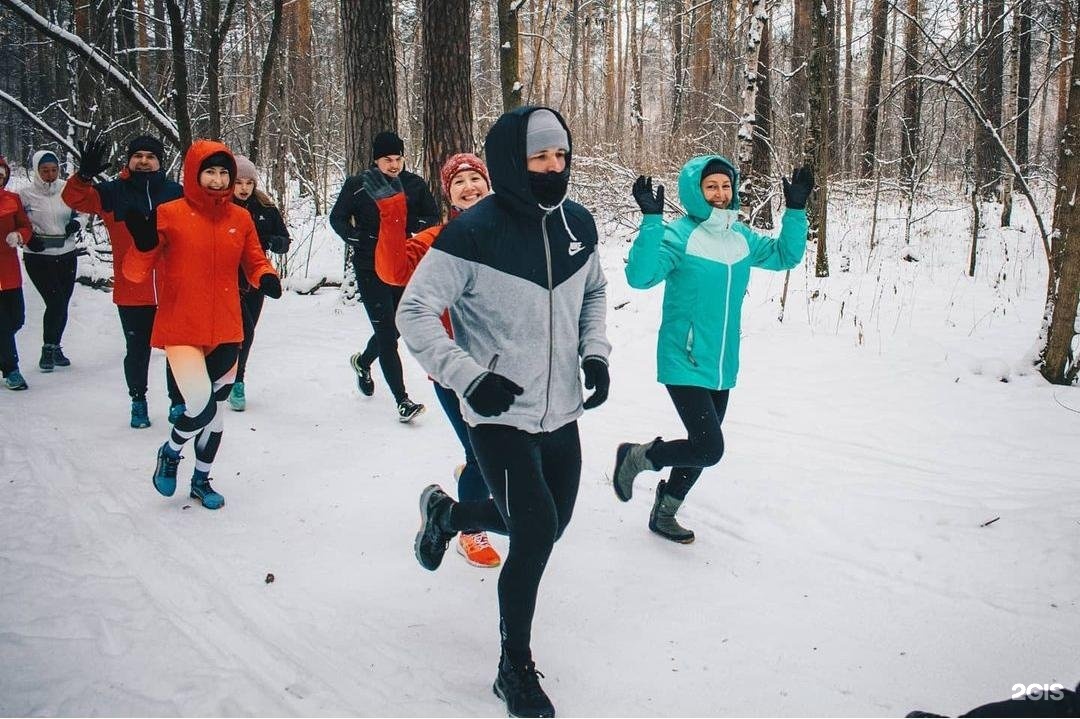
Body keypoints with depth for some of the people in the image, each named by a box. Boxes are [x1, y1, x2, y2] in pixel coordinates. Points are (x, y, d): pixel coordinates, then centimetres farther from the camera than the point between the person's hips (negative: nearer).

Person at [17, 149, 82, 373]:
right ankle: (48, 349, 4)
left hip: (67, 254, 3)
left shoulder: (67, 189, 1)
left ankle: (55, 347, 26)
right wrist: (28, 239, -12)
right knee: (56, 302, -12)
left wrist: (76, 223, -3)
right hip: (38, 257, -3)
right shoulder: (26, 194, -5)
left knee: (62, 304, 9)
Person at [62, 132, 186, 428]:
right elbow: (75, 199, -10)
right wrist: (84, 175, -30)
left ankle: (178, 402, 26)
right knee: (137, 351, 12)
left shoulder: (175, 192, 3)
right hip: (131, 292, 0)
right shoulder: (112, 192, 1)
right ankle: (138, 401, 31)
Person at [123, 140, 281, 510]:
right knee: (202, 406, -16)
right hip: (182, 329, -4)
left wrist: (266, 279, -10)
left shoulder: (241, 218, 3)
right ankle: (169, 452, 18)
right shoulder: (169, 214, -7)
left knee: (216, 410, 13)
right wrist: (144, 244, -27)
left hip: (226, 330, 4)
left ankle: (201, 480, 35)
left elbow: (254, 262, 13)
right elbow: (135, 272, -7)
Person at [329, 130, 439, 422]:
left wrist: (416, 232, -10)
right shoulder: (357, 186, -5)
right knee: (386, 332, -9)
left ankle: (363, 361, 49)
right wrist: (358, 240, -11)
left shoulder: (416, 185, 0)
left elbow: (434, 218, 10)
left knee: (392, 329, 17)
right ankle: (403, 400, -7)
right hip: (370, 269, -3)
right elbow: (337, 218, 5)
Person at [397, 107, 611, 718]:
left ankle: (448, 513, 46)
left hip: (561, 412, 7)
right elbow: (415, 311, -14)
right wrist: (470, 377, -21)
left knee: (550, 524, 19)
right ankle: (516, 668, 13)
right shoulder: (475, 232, -17)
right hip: (500, 415, -6)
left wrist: (595, 352, 3)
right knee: (536, 533, -11)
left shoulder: (579, 224, 1)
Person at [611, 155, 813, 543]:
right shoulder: (678, 234, -13)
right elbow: (640, 276, -27)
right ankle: (636, 456, 10)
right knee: (709, 448, -15)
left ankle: (665, 511, 38)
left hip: (722, 367, 7)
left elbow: (785, 255, 19)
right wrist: (651, 219, -34)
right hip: (684, 365, -7)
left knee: (703, 447, 16)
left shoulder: (741, 237, 7)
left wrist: (796, 210, 7)